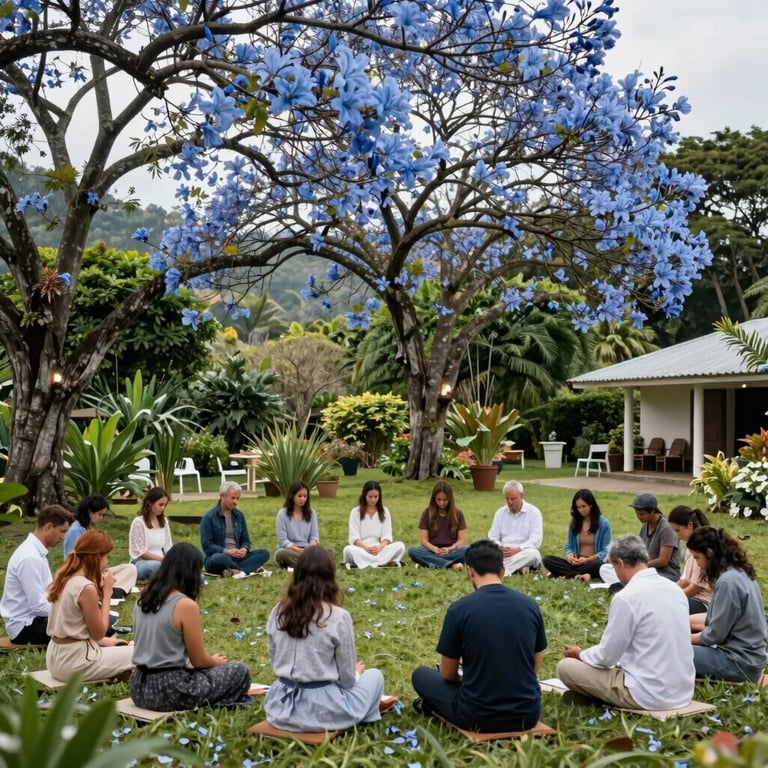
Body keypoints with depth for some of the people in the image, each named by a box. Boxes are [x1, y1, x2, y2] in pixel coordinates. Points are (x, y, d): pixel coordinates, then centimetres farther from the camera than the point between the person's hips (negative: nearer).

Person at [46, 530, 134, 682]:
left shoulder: (64, 578, 4)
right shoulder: (86, 588, -22)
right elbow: (99, 633, -12)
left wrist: (106, 641, 9)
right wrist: (107, 592, -8)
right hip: (74, 662, -9)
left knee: (122, 649, 28)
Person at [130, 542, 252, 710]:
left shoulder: (144, 599, 6)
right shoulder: (186, 605, -16)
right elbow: (199, 661, -9)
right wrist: (216, 661, 14)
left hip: (140, 688, 8)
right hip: (170, 690, -8)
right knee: (240, 672, 5)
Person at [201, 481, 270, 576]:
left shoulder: (239, 515, 11)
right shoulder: (209, 517, -5)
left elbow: (245, 540, 14)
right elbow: (206, 545, -10)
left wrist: (244, 549, -11)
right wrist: (227, 551, -23)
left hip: (236, 557, 5)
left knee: (265, 553, -17)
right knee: (219, 559, -41)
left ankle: (234, 571, -35)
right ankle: (251, 569, -23)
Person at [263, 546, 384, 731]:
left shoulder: (278, 612, -2)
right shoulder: (339, 617, -15)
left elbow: (275, 662, 9)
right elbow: (347, 679, -7)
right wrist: (356, 673, 15)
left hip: (282, 706, 5)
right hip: (323, 708, -5)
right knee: (375, 676, 19)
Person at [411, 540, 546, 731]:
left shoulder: (459, 609, -12)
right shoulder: (530, 605, -2)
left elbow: (447, 674, 1)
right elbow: (535, 667, 11)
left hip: (478, 717, -2)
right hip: (528, 715, 2)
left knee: (421, 674, 22)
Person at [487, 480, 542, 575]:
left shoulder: (534, 512, 2)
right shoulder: (500, 512, 14)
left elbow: (536, 540, -7)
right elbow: (492, 538, 10)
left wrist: (517, 549, -22)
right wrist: (499, 548, -13)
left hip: (523, 553, -2)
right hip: (502, 554, 2)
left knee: (533, 553, -36)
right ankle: (519, 568, -33)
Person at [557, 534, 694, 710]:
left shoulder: (626, 597, -17)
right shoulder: (675, 588, 5)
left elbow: (607, 656, -9)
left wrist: (580, 654, 12)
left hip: (649, 694, -7)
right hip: (683, 691, 8)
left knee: (565, 666, 2)